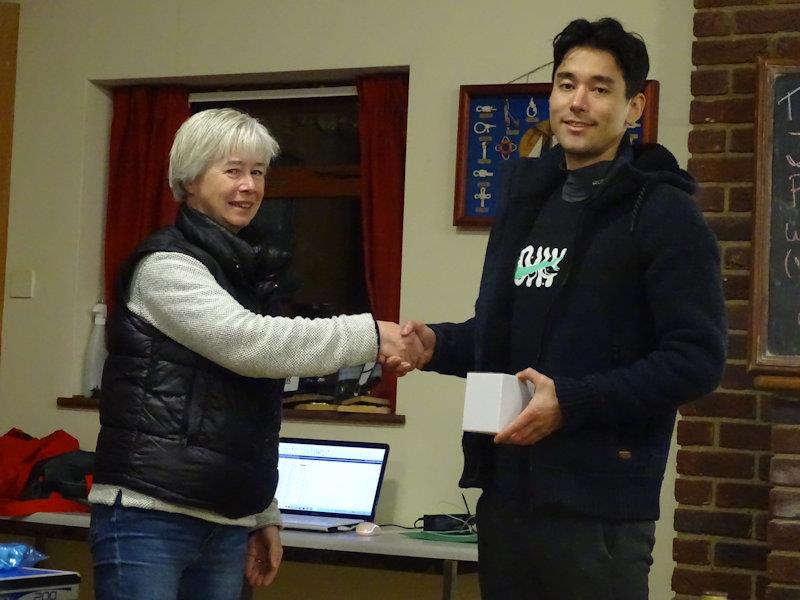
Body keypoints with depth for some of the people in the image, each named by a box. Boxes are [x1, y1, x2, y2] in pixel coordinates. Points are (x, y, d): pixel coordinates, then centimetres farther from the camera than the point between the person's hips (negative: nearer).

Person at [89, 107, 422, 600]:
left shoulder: (249, 273, 18)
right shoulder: (165, 265, -7)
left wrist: (265, 515, 18)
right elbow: (247, 343, -21)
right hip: (149, 519, -7)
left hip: (227, 526, 8)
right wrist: (369, 336, -22)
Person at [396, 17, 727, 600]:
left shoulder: (664, 214, -8)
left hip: (599, 502, -7)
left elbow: (697, 359, -15)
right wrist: (437, 344, 3)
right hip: (505, 490, 7)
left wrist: (572, 403, -22)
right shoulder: (525, 200, 15)